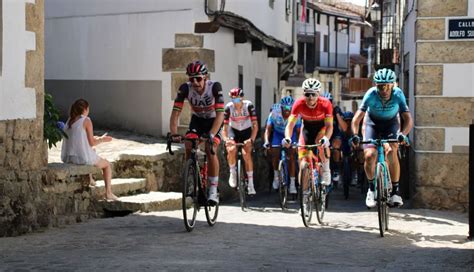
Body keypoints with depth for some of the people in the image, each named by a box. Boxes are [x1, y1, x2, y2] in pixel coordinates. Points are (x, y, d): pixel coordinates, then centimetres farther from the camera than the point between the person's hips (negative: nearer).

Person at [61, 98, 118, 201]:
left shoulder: (69, 121, 9)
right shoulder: (86, 120, -11)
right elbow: (92, 143, -11)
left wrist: (97, 138, 24)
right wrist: (102, 139, 8)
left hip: (68, 158, 7)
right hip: (82, 157, -7)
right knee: (107, 164, 19)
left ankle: (89, 179, 53)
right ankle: (108, 193, 15)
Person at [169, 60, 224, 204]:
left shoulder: (215, 87, -32)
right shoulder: (185, 88, -25)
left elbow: (220, 114, -38)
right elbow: (175, 112, -27)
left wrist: (211, 134, -50)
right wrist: (174, 134, -41)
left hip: (214, 121, -3)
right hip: (197, 119, 3)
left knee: (210, 149, -22)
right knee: (188, 147, -18)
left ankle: (213, 191, -16)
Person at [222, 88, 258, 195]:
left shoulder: (249, 106, -23)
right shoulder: (228, 107, -21)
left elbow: (255, 125, -24)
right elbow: (225, 126, -19)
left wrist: (251, 139, -37)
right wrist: (226, 139, -36)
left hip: (246, 131, -1)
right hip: (234, 131, 1)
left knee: (246, 153, -21)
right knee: (231, 150, -28)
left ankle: (250, 184, -13)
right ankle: (232, 172, 0)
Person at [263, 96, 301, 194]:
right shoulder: (274, 114, -29)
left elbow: (298, 131, -24)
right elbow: (268, 129, -28)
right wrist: (266, 141, -42)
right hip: (278, 133, 1)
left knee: (291, 157, -12)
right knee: (275, 155, -12)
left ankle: (292, 183, -8)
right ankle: (276, 175, 15)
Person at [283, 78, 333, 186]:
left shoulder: (325, 104, -33)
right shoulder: (299, 104, -30)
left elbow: (329, 125, -35)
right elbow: (290, 124, -31)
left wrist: (326, 138, -55)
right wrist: (287, 138, -51)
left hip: (321, 127, -2)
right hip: (307, 127, 2)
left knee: (322, 143, -33)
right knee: (303, 158, -8)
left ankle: (326, 172, -12)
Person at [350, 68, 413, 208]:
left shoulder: (398, 94, -28)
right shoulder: (371, 94, -30)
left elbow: (408, 119, -31)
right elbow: (357, 118, -33)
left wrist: (403, 134, -49)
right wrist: (355, 135, -50)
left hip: (391, 124, 0)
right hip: (372, 123, 0)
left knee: (392, 152, -26)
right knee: (369, 155, -20)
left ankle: (395, 190, -11)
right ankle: (371, 187, 7)